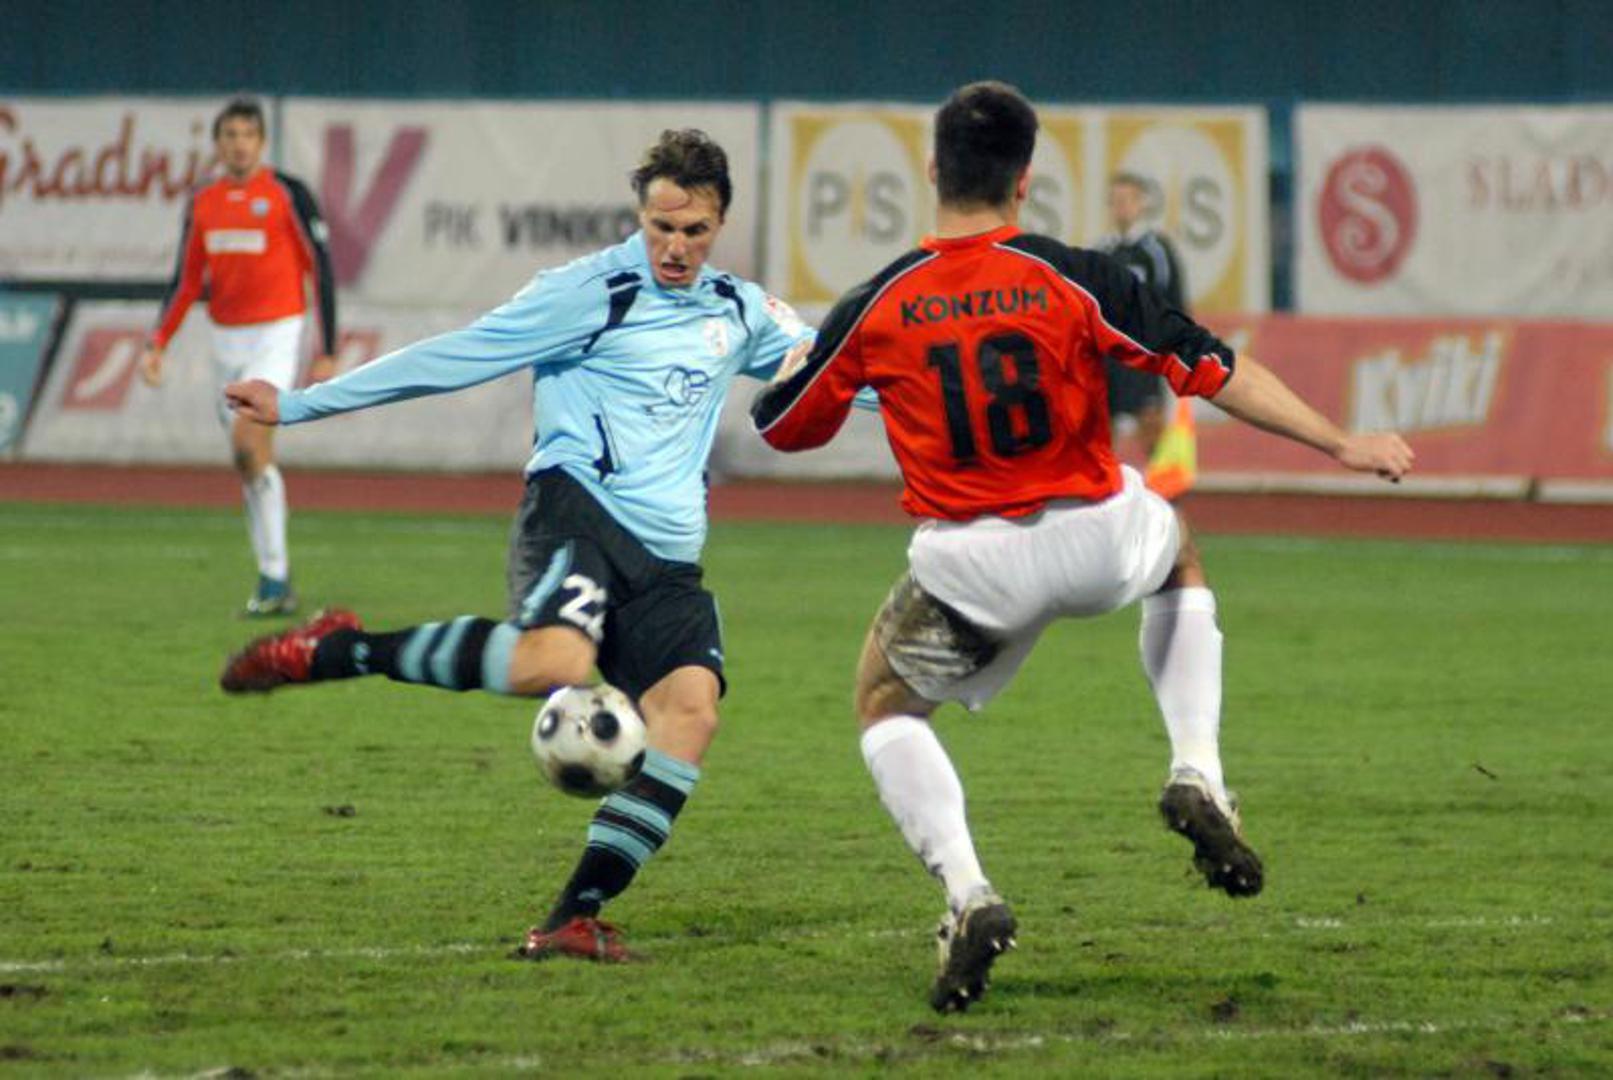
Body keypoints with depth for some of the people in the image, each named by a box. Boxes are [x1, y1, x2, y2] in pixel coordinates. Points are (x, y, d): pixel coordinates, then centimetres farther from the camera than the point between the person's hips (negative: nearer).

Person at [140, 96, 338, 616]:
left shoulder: (287, 193, -6)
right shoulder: (202, 203, 9)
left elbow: (321, 269, -4)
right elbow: (186, 282, 15)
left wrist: (328, 352, -7)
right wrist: (157, 343, 3)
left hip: (276, 333, -6)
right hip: (226, 339, 6)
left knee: (249, 444, -21)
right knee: (251, 461, 7)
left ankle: (274, 575, -16)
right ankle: (276, 582, 14)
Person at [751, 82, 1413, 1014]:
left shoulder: (875, 309, -6)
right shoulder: (1077, 280, -9)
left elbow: (781, 427, 9)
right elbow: (1215, 372, -8)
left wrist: (802, 349, 31)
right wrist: (1342, 444, 0)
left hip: (972, 564, -1)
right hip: (1099, 543, 1)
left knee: (885, 706, 23)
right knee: (1181, 559, 36)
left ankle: (967, 895, -1)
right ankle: (1199, 777, 17)